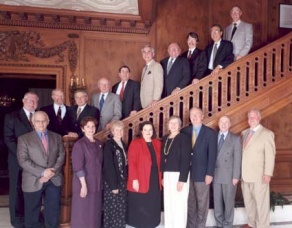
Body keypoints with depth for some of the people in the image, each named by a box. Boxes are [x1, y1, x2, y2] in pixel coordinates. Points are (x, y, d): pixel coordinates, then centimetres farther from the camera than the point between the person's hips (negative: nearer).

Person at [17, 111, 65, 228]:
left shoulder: (57, 137, 9)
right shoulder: (24, 139, -2)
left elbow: (61, 156, 3)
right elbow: (23, 160, -11)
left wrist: (53, 172, -13)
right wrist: (42, 172, -18)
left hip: (54, 180, 3)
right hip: (33, 181, -2)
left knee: (54, 211, 11)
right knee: (32, 213, 10)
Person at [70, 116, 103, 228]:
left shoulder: (98, 144, 8)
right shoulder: (79, 144, -11)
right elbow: (78, 167, -15)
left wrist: (100, 182, 8)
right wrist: (84, 185, -18)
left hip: (96, 184, 6)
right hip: (84, 184, -6)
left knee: (95, 213, 13)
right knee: (82, 214, 3)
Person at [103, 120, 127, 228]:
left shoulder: (123, 145, 12)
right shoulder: (108, 145, -11)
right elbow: (108, 166, -15)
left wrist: (125, 181, 6)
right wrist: (113, 185, -17)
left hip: (122, 182, 7)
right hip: (112, 183, -7)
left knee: (121, 209, 11)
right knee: (112, 209, -1)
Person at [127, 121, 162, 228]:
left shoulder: (157, 143, 11)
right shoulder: (135, 143, -5)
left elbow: (160, 161, 12)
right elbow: (132, 163, -11)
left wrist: (161, 177, 6)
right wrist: (134, 179, -17)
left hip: (155, 180, 5)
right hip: (140, 181, -5)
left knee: (153, 206, 8)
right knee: (140, 207, 1)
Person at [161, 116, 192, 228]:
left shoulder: (184, 138, -9)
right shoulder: (165, 138, 11)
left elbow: (186, 159, -14)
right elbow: (162, 158, 13)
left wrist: (182, 179, -18)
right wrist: (162, 176, 9)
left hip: (179, 174, -6)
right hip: (167, 175, 6)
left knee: (179, 204, -2)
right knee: (168, 204, 12)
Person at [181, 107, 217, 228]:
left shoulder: (210, 132, -3)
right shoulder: (185, 131, 6)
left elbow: (212, 154, -6)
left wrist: (210, 173, -12)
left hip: (202, 173, -3)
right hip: (187, 172, 3)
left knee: (202, 203, 7)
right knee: (189, 202, 13)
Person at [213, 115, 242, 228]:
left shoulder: (236, 139, 1)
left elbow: (237, 159, -4)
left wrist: (236, 176, -10)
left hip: (229, 175, -2)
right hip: (215, 175, 2)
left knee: (228, 202, 5)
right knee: (217, 202, 7)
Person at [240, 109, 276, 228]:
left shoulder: (267, 133, -5)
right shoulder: (244, 133, 13)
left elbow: (270, 155, -10)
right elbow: (242, 152, 13)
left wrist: (268, 173, -17)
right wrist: (239, 172, 8)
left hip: (259, 175, -6)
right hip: (245, 174, 6)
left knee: (261, 202, 0)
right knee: (248, 201, 14)